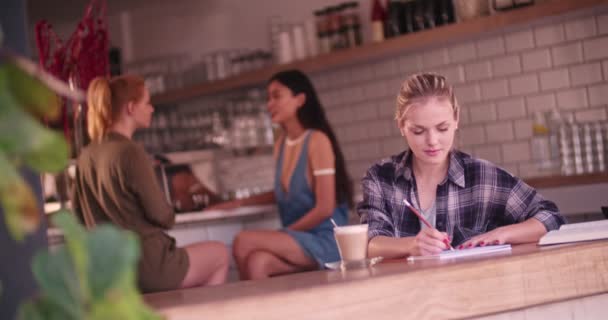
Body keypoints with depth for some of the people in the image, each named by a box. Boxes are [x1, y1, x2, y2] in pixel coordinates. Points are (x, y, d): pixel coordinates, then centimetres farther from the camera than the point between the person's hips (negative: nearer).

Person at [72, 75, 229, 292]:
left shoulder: (86, 156, 4)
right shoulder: (131, 153, -18)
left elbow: (80, 216, 13)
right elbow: (162, 217, -14)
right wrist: (168, 218, 8)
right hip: (147, 269, -7)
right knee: (220, 254, 15)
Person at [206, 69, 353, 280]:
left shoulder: (317, 140, -10)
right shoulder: (281, 145, 12)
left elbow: (325, 208, -13)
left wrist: (284, 233, -9)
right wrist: (239, 203, 19)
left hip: (324, 241, -5)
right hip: (297, 241, 5)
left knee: (244, 242, -23)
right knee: (256, 262, -28)